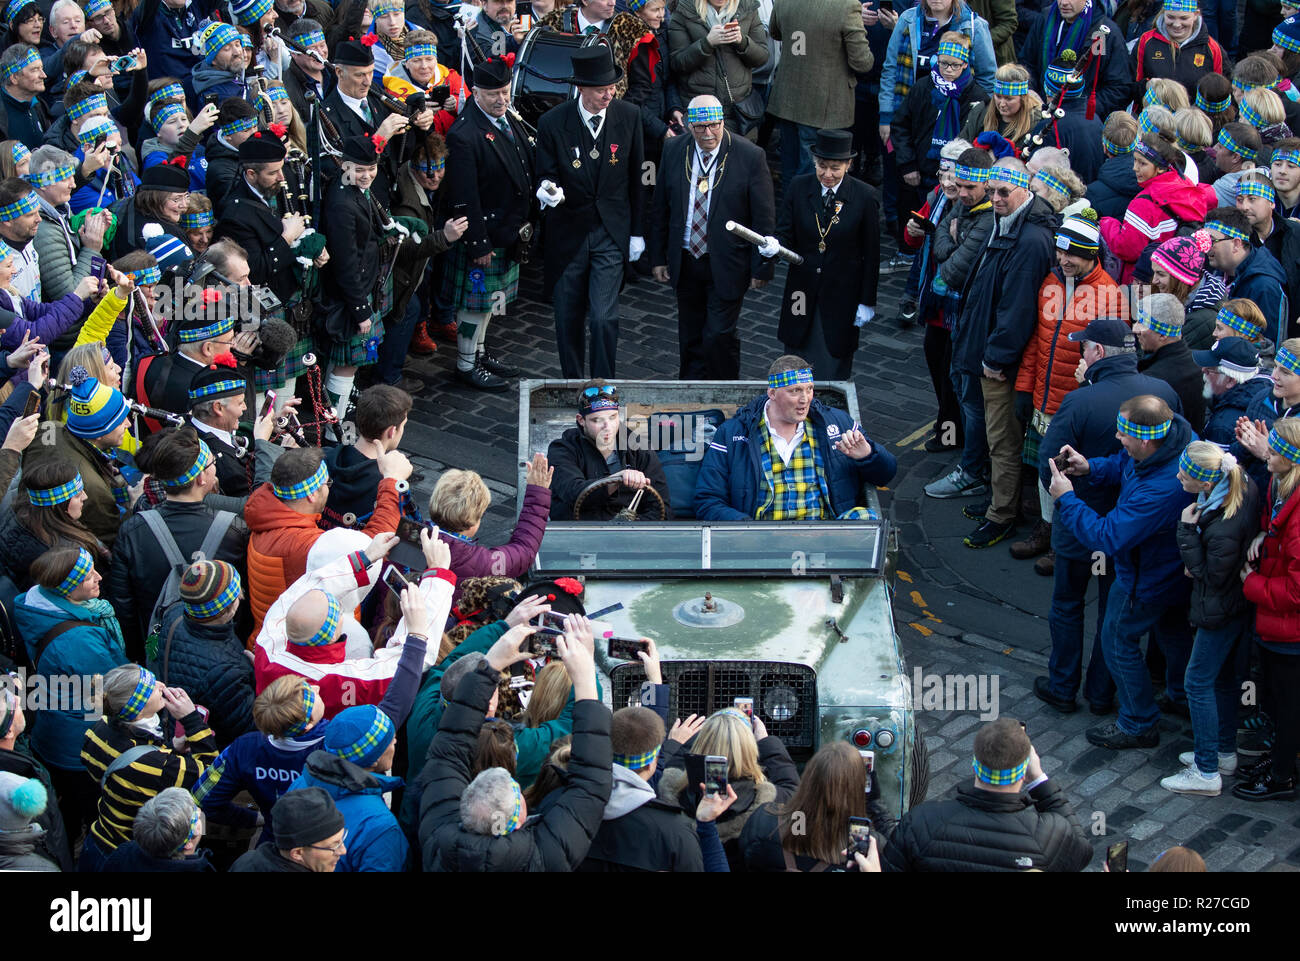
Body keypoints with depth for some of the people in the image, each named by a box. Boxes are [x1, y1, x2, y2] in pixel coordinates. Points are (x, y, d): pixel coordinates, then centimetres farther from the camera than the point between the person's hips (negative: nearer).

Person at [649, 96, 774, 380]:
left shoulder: (750, 156, -14)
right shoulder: (674, 151, -2)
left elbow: (764, 217, -9)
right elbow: (661, 207, 7)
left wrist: (761, 268, -8)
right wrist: (658, 257, 7)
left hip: (727, 265, -4)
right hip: (684, 262, 4)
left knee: (720, 334, -5)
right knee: (690, 335, 15)